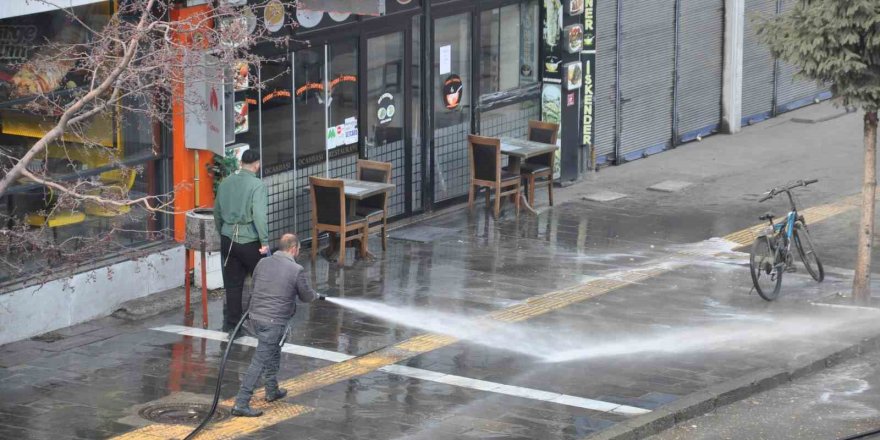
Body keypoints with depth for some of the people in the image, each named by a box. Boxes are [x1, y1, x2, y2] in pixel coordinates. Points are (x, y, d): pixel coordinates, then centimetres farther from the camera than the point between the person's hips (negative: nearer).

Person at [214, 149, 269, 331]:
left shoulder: (226, 183, 7)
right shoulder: (257, 185, -13)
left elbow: (217, 212, 15)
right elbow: (259, 214, -22)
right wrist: (265, 241, -20)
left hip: (228, 239, 5)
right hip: (249, 241, -5)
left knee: (232, 284, 11)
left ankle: (231, 322, 13)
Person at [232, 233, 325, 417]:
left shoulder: (263, 263, 5)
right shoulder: (296, 270, -10)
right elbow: (307, 297, 3)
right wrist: (316, 295, 26)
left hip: (255, 317, 7)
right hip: (274, 322, -7)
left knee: (273, 353, 28)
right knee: (259, 362, -6)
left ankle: (272, 390, 42)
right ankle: (241, 404, -8)